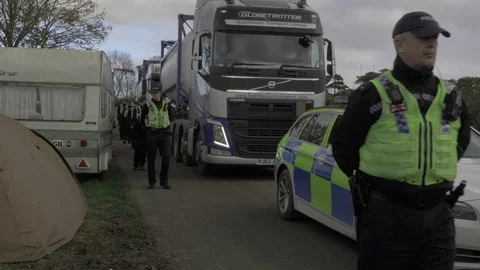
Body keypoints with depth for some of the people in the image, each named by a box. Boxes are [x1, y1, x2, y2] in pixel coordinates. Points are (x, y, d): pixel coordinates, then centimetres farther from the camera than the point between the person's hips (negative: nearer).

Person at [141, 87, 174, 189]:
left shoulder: (166, 104, 8)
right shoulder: (148, 105, 3)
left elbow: (171, 117, 20)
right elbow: (142, 119, 10)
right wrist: (149, 129, 9)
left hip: (165, 134, 1)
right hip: (152, 134, -1)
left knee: (166, 157, -7)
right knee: (151, 158, 2)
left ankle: (164, 180, 4)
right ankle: (152, 181, 10)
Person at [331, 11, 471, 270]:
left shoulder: (450, 96, 11)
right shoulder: (373, 94, -4)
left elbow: (463, 137, 28)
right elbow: (343, 145, 1)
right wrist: (372, 179, 5)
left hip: (438, 215, 5)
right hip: (386, 214, -5)